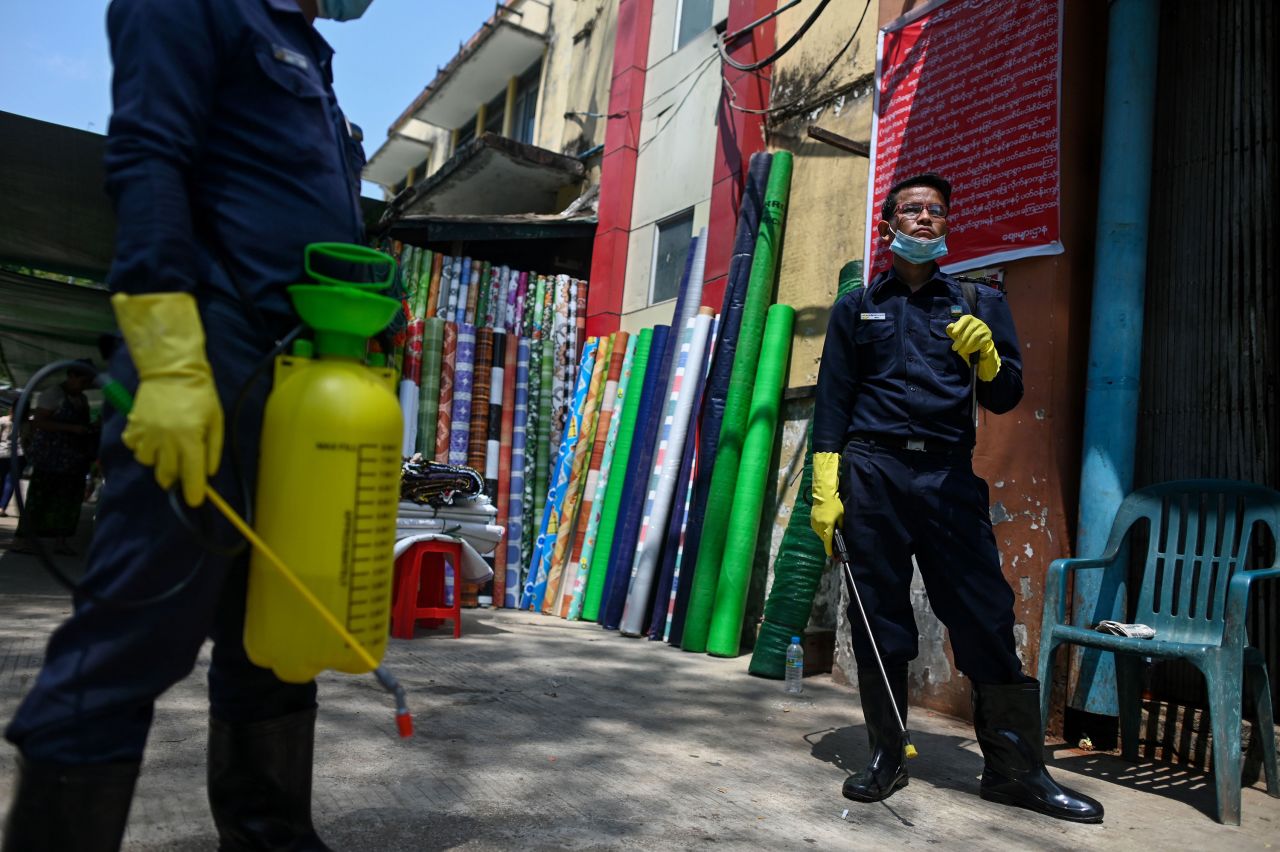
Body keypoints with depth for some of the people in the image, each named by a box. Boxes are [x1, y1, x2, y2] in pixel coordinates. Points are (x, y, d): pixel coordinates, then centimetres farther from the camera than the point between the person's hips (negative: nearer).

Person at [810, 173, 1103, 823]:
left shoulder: (980, 304, 16)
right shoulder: (857, 307, 15)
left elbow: (1005, 399, 13)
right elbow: (832, 400, 9)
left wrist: (987, 359, -10)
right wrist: (824, 489, -1)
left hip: (950, 476, 1)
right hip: (872, 473, 0)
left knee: (985, 613, -3)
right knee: (879, 616, 2)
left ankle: (1014, 767, 9)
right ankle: (887, 755, 15)